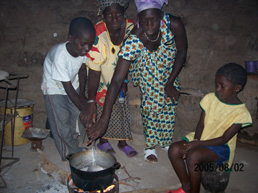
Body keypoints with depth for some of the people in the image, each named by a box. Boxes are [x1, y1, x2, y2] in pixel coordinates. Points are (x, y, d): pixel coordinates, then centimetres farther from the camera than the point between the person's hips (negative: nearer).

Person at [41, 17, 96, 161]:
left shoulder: (83, 50, -23)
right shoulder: (60, 55, -38)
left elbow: (82, 70, -3)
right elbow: (68, 87, -31)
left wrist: (82, 95, -2)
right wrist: (84, 108, -26)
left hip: (73, 83, 5)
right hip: (54, 86, -5)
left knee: (76, 117, 9)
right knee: (62, 121, -3)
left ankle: (75, 146, 30)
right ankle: (70, 154, 15)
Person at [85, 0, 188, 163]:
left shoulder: (173, 24, -36)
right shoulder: (133, 41, -41)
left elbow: (182, 52, -16)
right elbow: (117, 80, -44)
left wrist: (170, 83, -15)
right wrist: (104, 120, -48)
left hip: (167, 58, 3)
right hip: (143, 63, -3)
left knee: (169, 99, 0)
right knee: (151, 100, -15)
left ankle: (166, 140, 24)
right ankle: (150, 145, 7)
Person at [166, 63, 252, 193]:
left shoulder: (241, 113, -13)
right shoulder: (210, 98, -1)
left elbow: (224, 139, -15)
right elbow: (201, 124, 2)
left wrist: (198, 144, -23)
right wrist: (195, 141, -16)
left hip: (221, 147, -5)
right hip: (201, 138, 5)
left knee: (193, 156, -33)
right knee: (174, 149, -20)